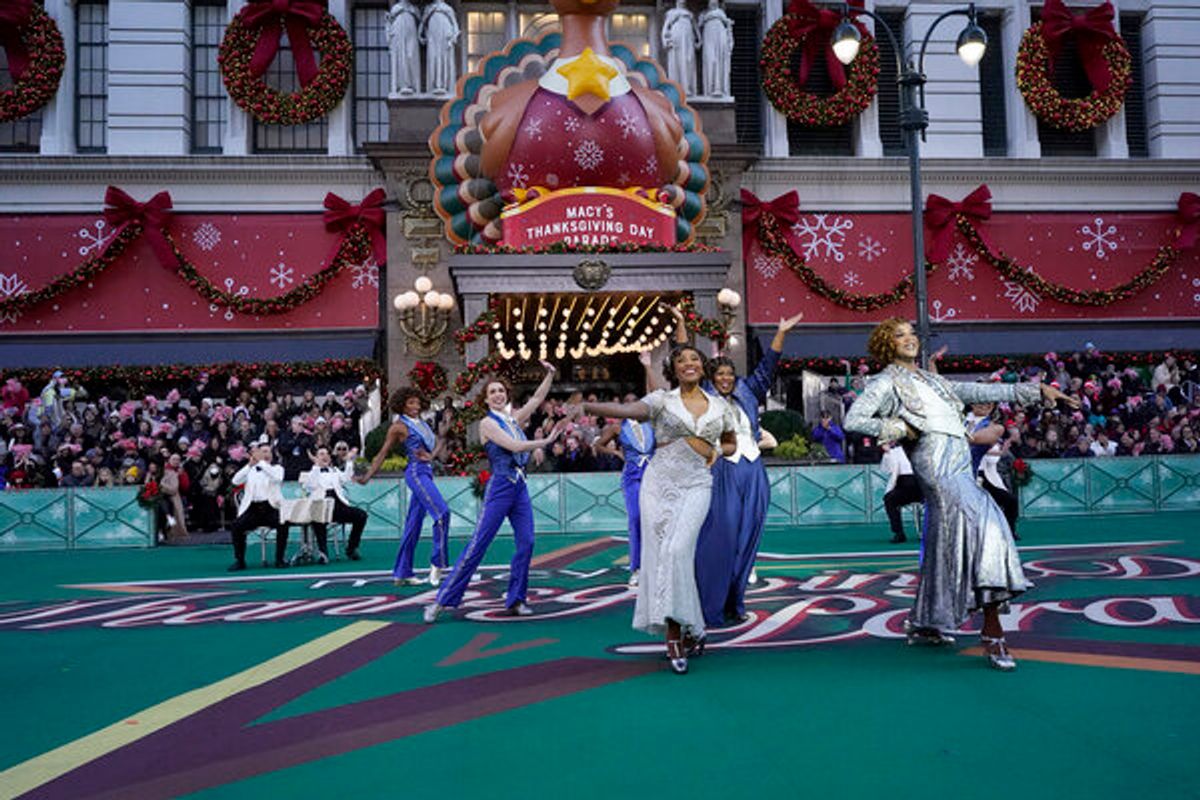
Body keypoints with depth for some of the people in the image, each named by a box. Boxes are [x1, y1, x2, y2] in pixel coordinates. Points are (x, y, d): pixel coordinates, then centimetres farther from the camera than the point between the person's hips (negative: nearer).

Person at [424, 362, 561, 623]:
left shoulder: (513, 419, 14)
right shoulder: (487, 423, -5)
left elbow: (537, 398, 18)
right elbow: (514, 446, -14)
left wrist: (550, 374, 9)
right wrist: (546, 441, -5)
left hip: (520, 487, 7)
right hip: (500, 488, -7)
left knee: (526, 543, 1)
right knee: (477, 545, -8)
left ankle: (515, 600, 11)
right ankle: (443, 600, -3)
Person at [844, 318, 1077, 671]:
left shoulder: (932, 380, 25)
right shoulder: (886, 382, 4)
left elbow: (982, 391, 22)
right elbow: (853, 420, -6)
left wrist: (1038, 390, 18)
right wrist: (900, 428, -9)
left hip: (959, 466, 8)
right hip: (936, 465, -8)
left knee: (946, 546, 8)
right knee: (985, 526, -18)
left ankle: (922, 625, 22)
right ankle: (993, 633, -18)